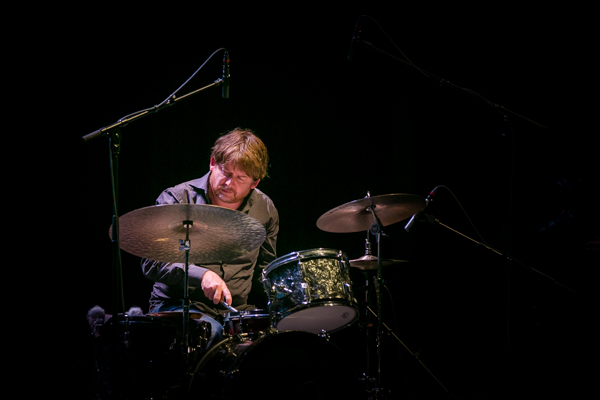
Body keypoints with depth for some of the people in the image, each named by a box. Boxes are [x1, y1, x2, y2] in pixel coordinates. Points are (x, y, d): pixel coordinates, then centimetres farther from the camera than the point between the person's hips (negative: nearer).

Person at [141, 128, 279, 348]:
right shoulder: (176, 200, -6)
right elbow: (151, 261, -14)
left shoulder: (265, 210, 7)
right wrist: (201, 275, -29)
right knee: (212, 333, -37)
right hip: (177, 307, -4)